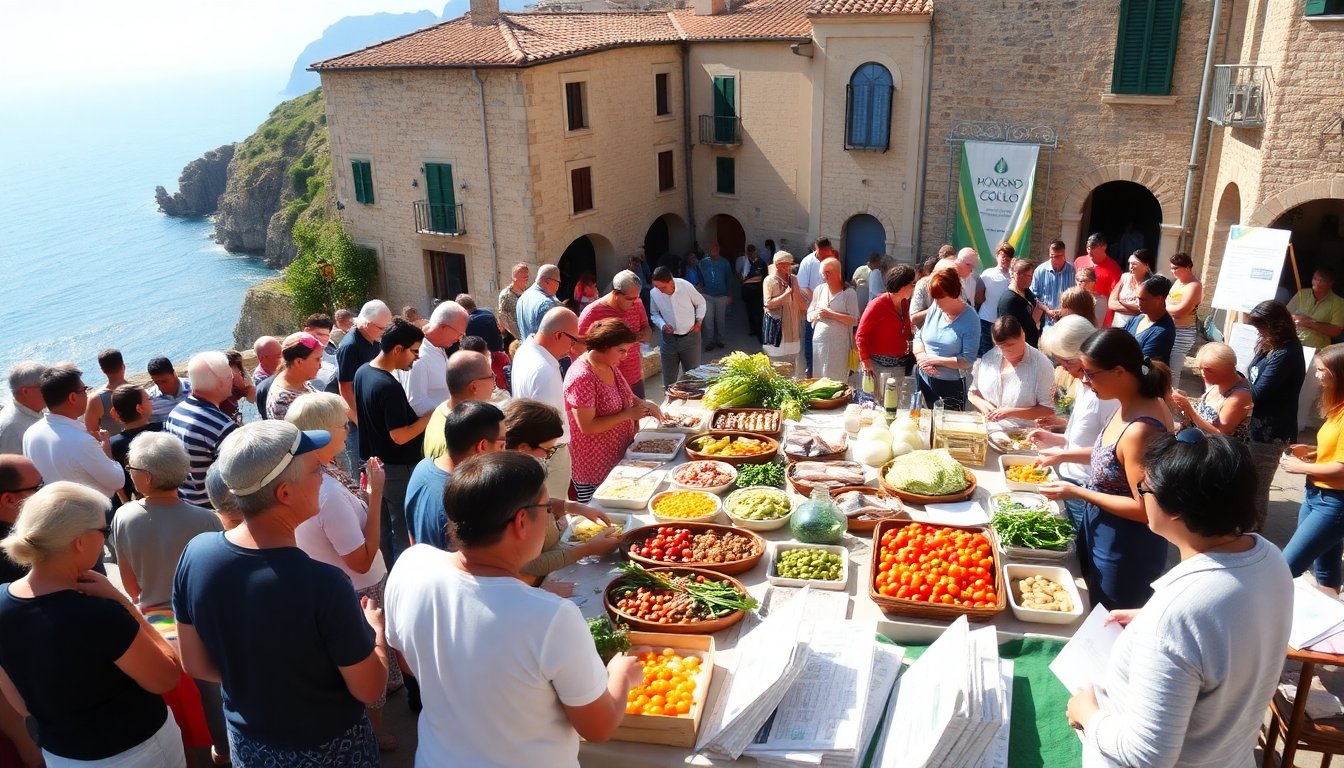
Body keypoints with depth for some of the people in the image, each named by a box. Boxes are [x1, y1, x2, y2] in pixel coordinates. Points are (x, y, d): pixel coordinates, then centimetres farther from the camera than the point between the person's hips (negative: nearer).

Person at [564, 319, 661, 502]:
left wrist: (643, 404, 1)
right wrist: (628, 414, -23)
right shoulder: (582, 377, -23)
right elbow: (586, 427, -26)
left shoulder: (610, 366, 5)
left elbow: (624, 395, 21)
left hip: (619, 459, 9)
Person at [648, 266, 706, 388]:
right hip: (668, 339, 1)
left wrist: (699, 321, -5)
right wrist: (662, 325, -12)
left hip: (690, 336, -1)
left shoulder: (686, 286, -17)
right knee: (669, 377, 9)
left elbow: (700, 303, 2)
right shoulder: (654, 294, -12)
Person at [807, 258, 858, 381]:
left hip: (839, 342, -4)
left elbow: (854, 320, -11)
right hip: (819, 340, 4)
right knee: (819, 377, 6)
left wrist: (831, 314, -16)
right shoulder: (819, 290, 11)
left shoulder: (848, 292, -3)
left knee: (837, 380, -4)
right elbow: (809, 316, 14)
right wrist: (817, 314, -9)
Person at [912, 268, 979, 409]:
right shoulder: (934, 309, 0)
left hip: (951, 386, -4)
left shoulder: (970, 319, -11)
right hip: (923, 380, 4)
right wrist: (921, 356, -11)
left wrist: (935, 359, -18)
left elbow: (968, 360, -15)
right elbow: (919, 336, 7)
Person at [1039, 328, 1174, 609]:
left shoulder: (1140, 430, -33)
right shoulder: (1137, 403, -5)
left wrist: (1078, 493, -21)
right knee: (1097, 610, 27)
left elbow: (1144, 508, -27)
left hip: (1125, 551, -9)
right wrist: (1065, 456, 6)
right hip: (1103, 534, 9)